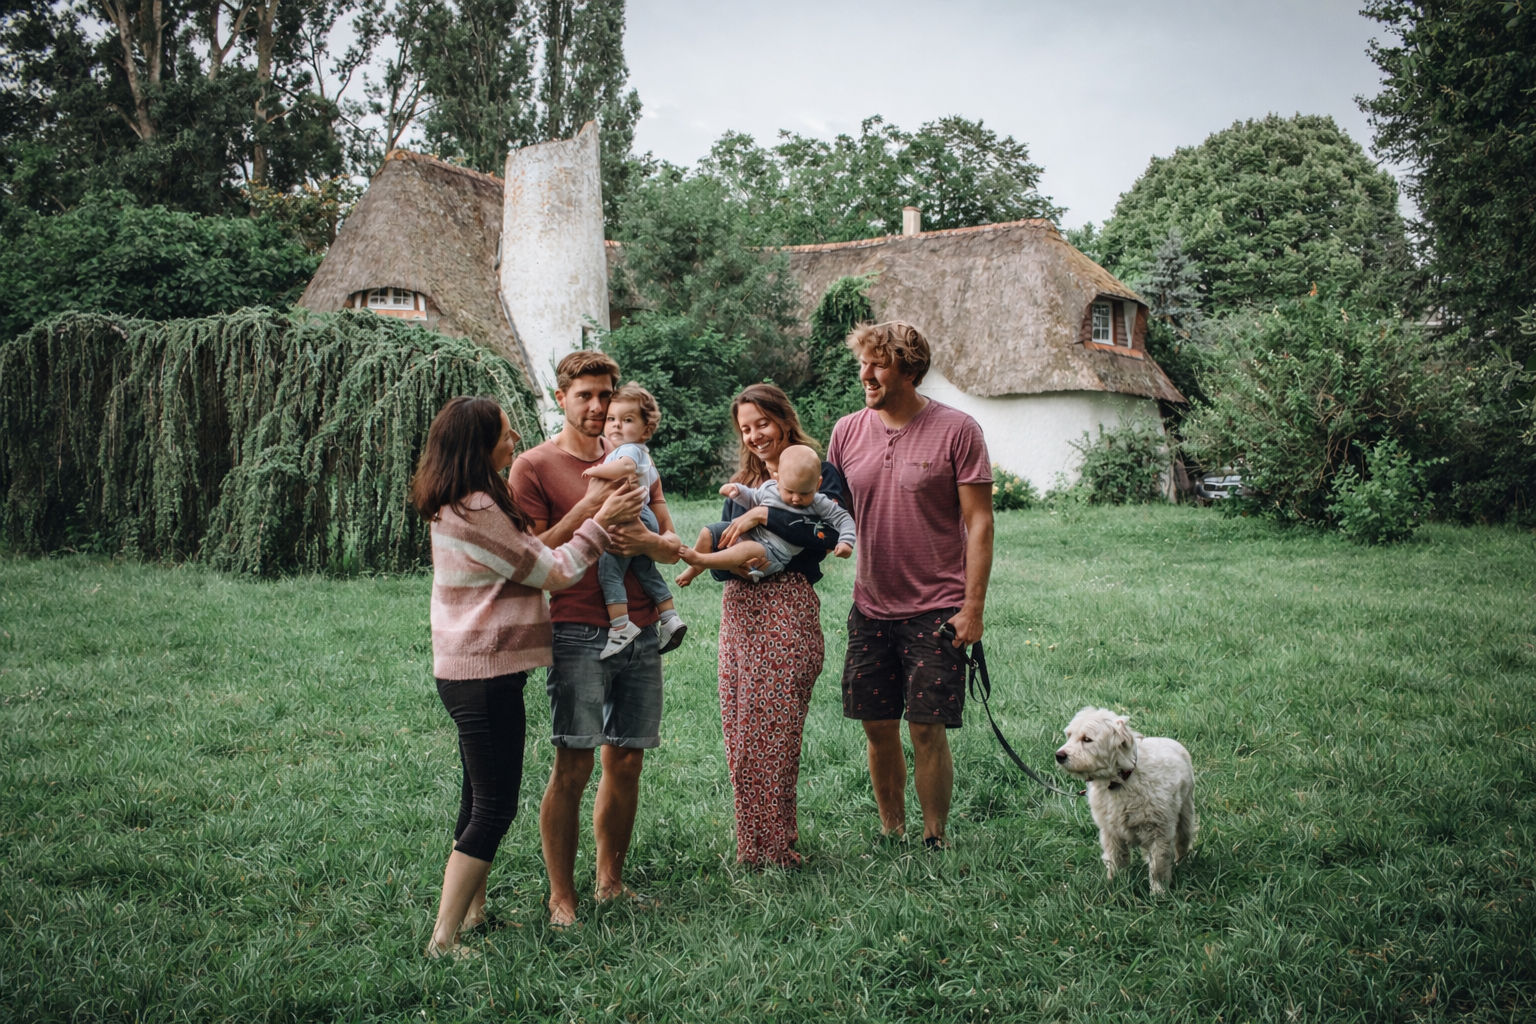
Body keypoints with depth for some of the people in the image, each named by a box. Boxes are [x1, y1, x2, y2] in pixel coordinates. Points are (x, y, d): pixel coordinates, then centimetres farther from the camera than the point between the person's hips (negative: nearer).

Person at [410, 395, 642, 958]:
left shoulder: (460, 504, 11)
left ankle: (472, 911, 30)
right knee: (494, 808, -4)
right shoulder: (475, 511, -21)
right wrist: (601, 521, -7)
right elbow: (551, 570, -14)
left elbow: (528, 552, 19)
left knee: (480, 801, 19)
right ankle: (443, 940, 0)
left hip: (470, 672, 11)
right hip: (485, 676, -11)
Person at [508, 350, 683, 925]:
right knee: (573, 765, -7)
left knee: (626, 762, 8)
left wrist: (646, 541, -8)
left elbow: (673, 549, 15)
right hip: (578, 632, -5)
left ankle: (611, 883, 21)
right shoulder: (534, 467, 1)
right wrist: (588, 507, -15)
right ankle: (561, 897, 5)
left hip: (640, 632, 5)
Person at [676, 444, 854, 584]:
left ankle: (698, 560, -29)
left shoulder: (819, 504, -8)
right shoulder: (769, 488, 4)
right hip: (748, 534, 6)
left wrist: (846, 541, -21)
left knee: (748, 549, -37)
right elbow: (752, 498, 22)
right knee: (708, 533, 5)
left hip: (774, 553, -6)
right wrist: (737, 490, 2)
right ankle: (695, 569, 23)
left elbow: (843, 518, -5)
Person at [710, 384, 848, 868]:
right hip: (739, 608, 6)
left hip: (787, 606, -6)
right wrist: (726, 559, -6)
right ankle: (752, 845, 17)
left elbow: (827, 535, -16)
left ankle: (777, 846, 4)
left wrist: (765, 515, -17)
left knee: (775, 733, -6)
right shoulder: (741, 483, 21)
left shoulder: (817, 473, 2)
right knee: (739, 733, 6)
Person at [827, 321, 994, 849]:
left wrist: (973, 606, -11)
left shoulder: (956, 430, -8)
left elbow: (978, 522, -7)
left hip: (935, 610, -4)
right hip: (871, 608, 4)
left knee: (927, 729, -3)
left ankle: (934, 842, 14)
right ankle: (890, 835, 26)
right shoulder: (847, 432, 5)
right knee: (878, 727, 9)